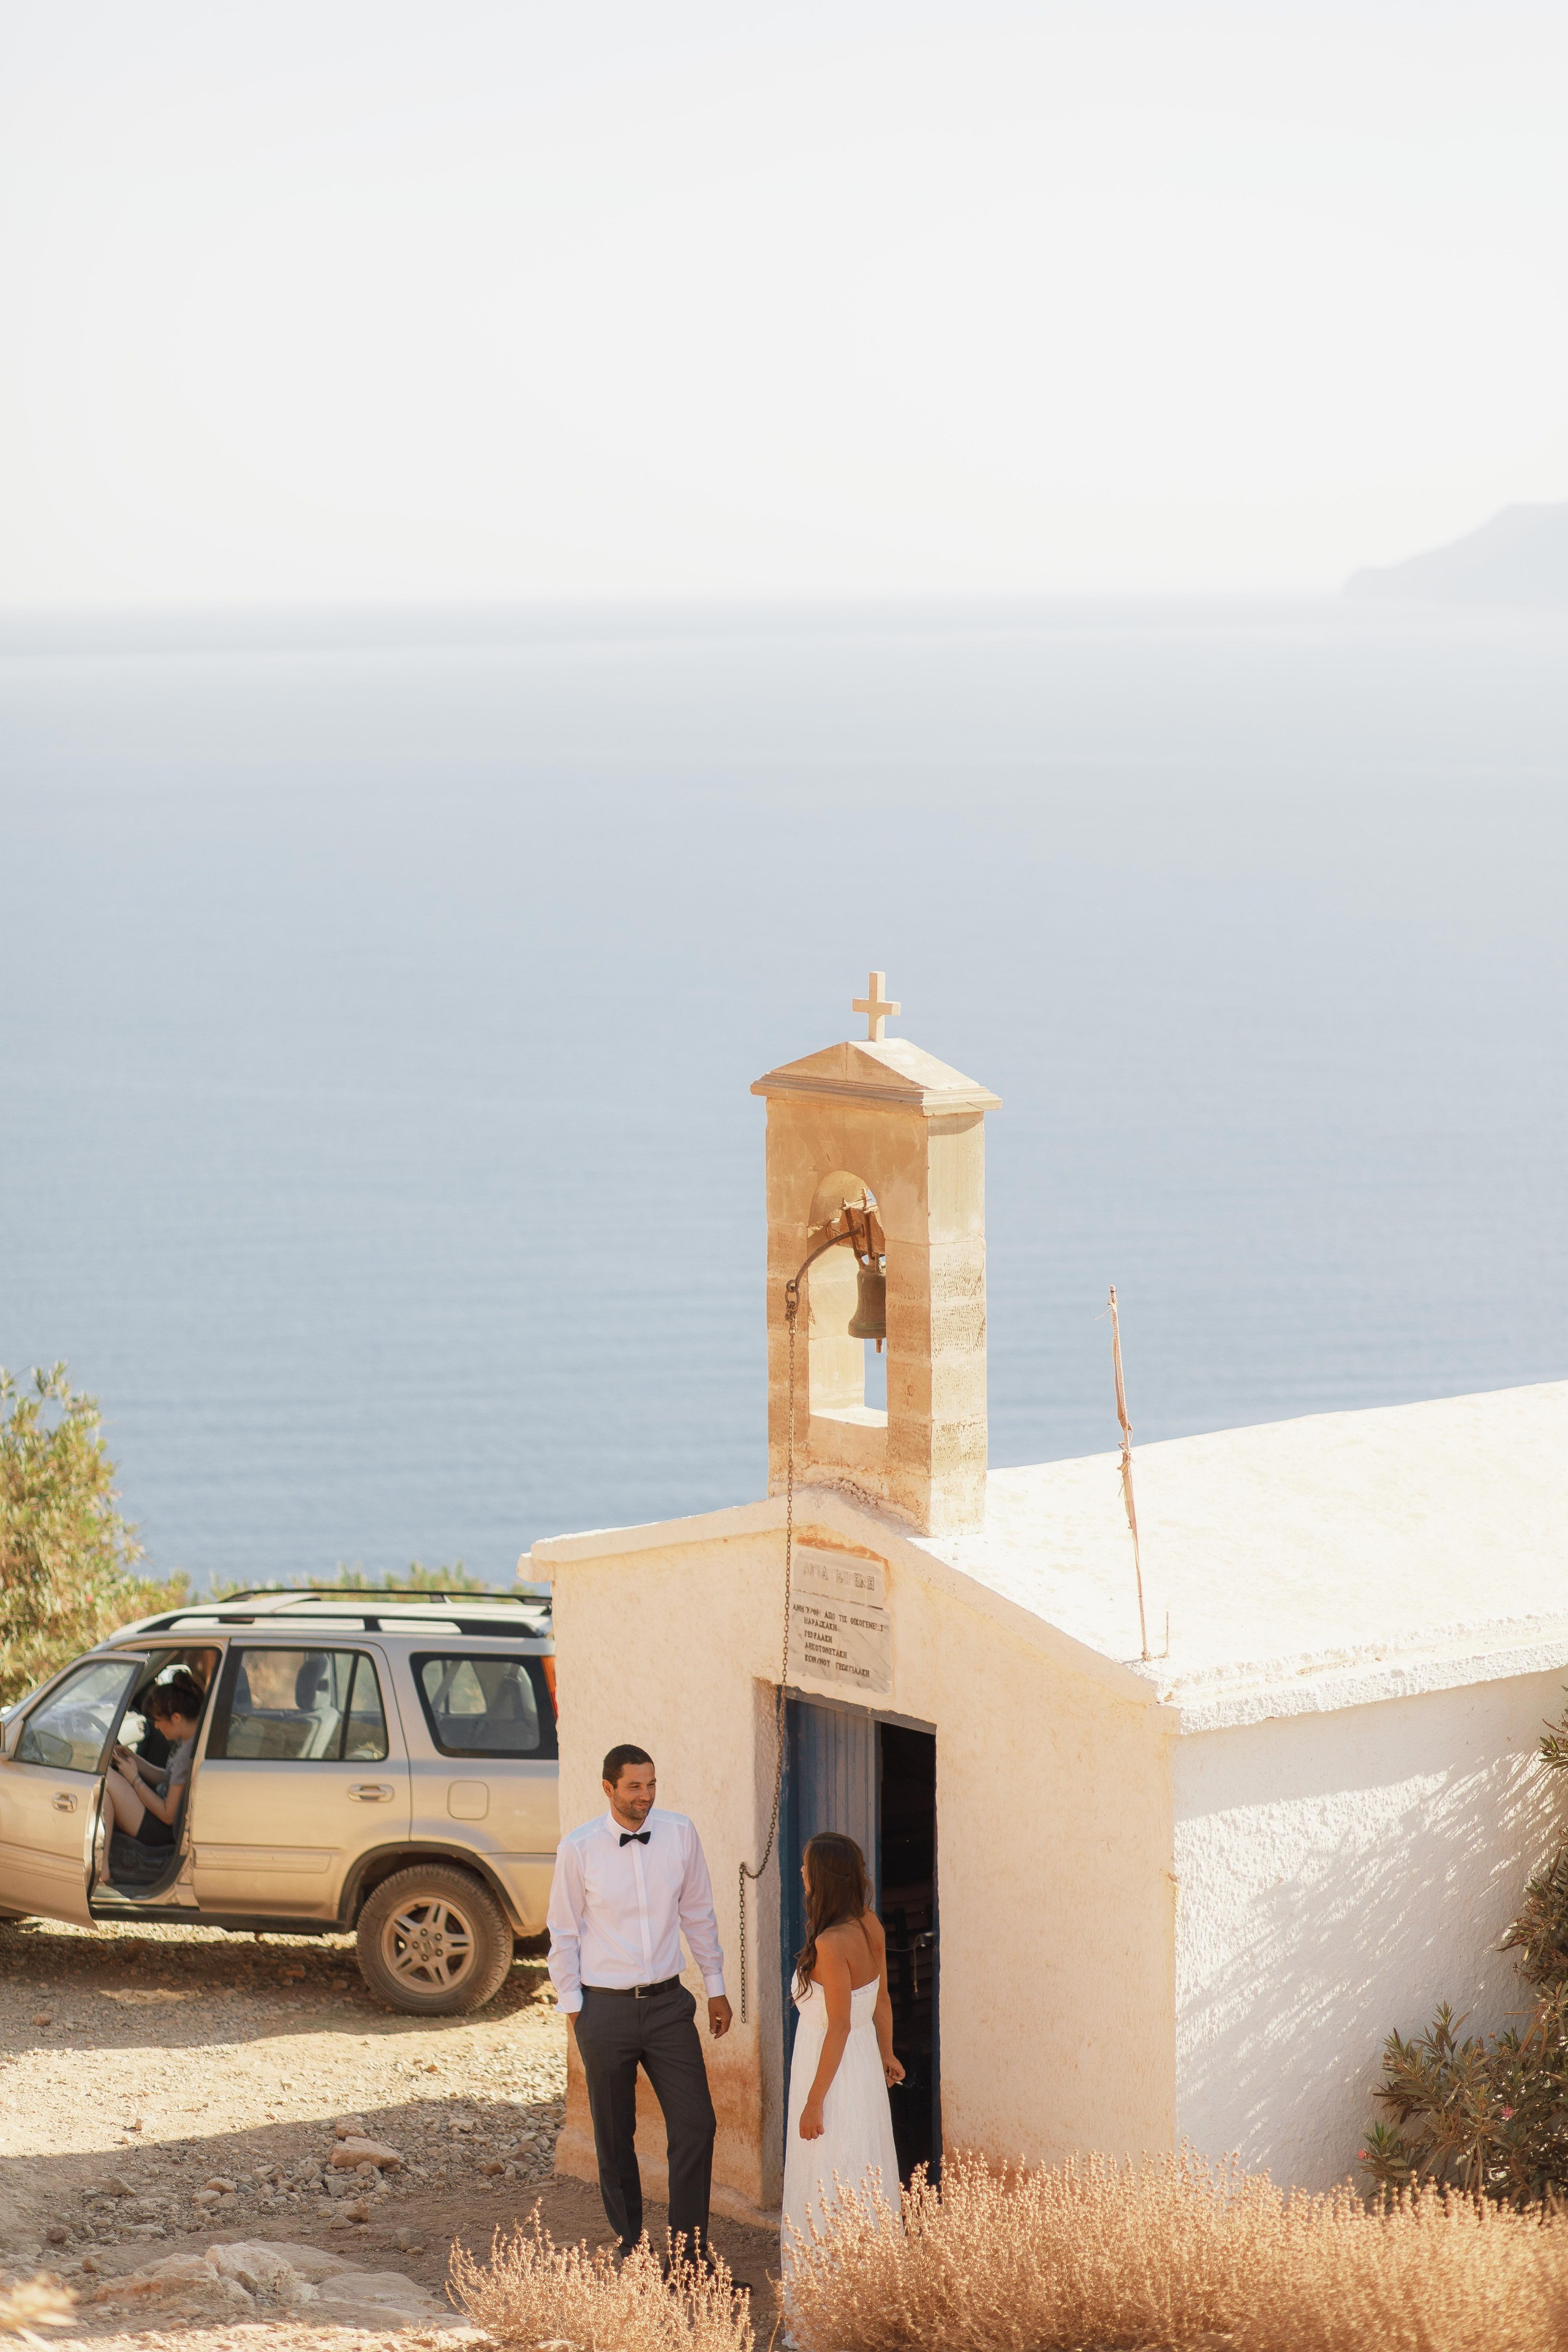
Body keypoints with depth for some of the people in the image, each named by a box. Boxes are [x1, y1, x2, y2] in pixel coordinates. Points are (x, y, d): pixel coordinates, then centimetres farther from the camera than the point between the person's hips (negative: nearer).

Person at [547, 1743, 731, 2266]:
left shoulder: (680, 1834, -2)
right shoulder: (578, 1848, -9)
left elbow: (698, 1914, 10)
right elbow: (564, 1934, 1)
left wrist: (715, 1988, 14)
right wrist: (573, 2009, 1)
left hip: (667, 2002, 2)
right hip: (606, 2008, -2)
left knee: (696, 2125, -3)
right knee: (615, 2138, 8)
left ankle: (689, 2252, 7)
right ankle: (630, 2245, 25)